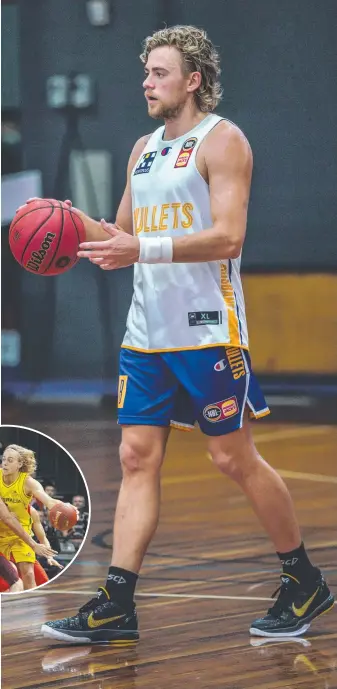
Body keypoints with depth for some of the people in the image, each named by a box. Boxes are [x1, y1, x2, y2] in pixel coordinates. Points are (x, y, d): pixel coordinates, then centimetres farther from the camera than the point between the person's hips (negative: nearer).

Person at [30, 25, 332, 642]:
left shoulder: (221, 140, -8)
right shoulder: (144, 149, 17)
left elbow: (228, 237, -19)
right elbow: (123, 236, 23)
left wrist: (143, 249, -27)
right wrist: (82, 226, 1)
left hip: (207, 331, -7)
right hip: (147, 332, 7)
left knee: (235, 458, -1)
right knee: (137, 458, 2)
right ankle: (116, 607, 0)